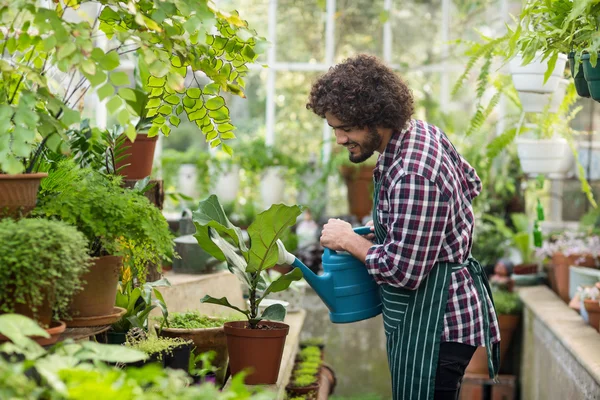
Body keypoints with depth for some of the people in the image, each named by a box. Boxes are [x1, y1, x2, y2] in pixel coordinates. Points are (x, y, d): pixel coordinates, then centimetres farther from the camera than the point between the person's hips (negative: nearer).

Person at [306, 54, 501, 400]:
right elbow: (471, 184, 22)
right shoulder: (425, 132, 3)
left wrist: (349, 240, -10)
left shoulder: (411, 176, -28)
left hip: (435, 319, -11)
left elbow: (401, 272, -26)